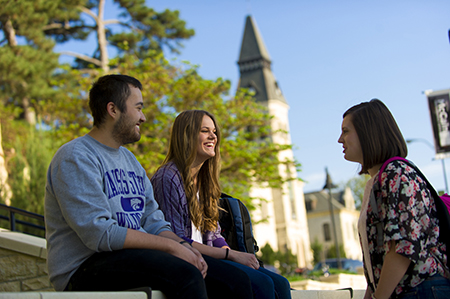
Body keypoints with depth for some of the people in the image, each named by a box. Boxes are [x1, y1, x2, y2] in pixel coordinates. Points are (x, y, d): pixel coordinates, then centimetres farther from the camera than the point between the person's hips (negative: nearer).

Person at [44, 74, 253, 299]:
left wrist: (184, 246, -6)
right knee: (185, 276, -33)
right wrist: (171, 246, -17)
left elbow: (153, 222, 16)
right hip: (85, 268, -8)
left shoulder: (129, 159, 22)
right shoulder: (75, 157, -9)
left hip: (137, 257, 8)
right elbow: (99, 233, -19)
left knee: (236, 280, -6)